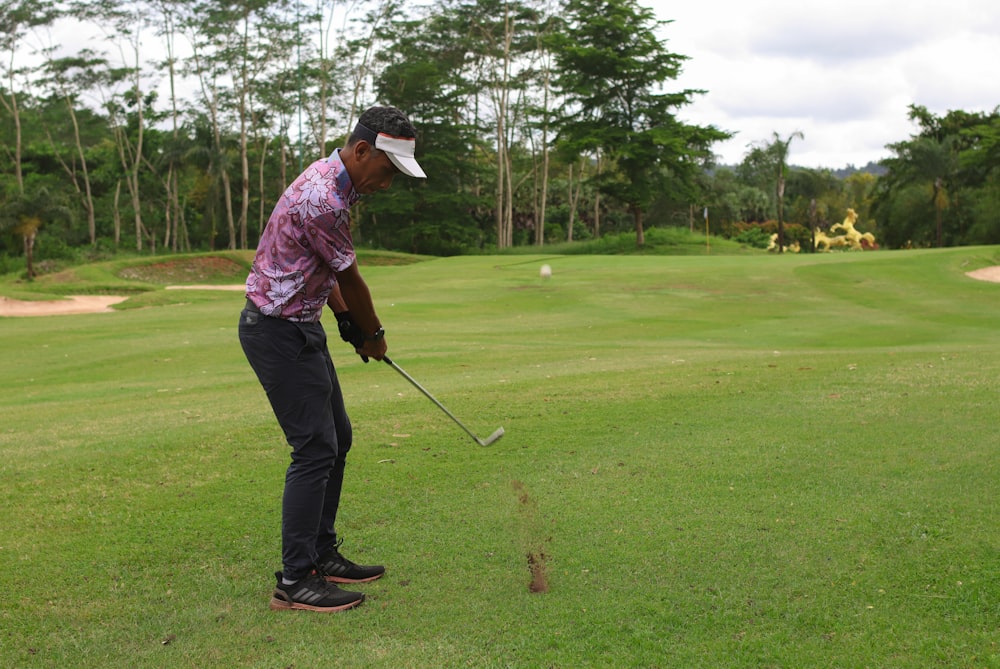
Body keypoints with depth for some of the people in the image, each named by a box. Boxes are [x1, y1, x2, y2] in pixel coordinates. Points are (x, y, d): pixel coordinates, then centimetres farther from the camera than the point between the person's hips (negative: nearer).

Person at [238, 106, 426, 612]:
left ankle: (322, 556, 22)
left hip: (299, 326, 11)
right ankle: (294, 581, -4)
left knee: (336, 438, 14)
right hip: (278, 331, -11)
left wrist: (347, 321, 11)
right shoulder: (323, 200, -25)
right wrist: (373, 334, 5)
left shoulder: (330, 180, 9)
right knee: (315, 448, -10)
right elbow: (350, 281, -11)